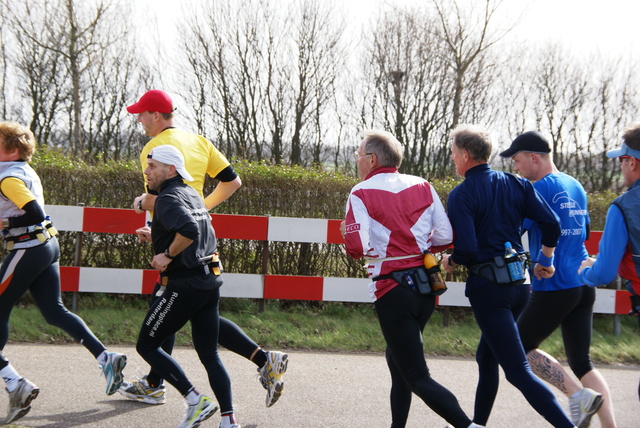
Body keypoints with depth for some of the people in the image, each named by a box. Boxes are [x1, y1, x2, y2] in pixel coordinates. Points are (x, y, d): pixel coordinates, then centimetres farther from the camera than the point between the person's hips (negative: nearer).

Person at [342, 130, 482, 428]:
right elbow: (445, 237, 1)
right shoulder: (422, 187, 7)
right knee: (396, 359, 26)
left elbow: (358, 248, -17)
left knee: (417, 378, -3)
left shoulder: (361, 194, -7)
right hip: (426, 286, 6)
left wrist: (347, 233, 5)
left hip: (392, 290, -6)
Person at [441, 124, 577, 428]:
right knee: (487, 357, 24)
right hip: (518, 283, 8)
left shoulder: (461, 195, -11)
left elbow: (467, 249, -20)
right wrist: (546, 260, 15)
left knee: (518, 370, -8)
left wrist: (450, 263, 2)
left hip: (487, 287, -8)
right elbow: (551, 224, 0)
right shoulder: (516, 184, 7)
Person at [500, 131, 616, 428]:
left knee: (521, 348, 6)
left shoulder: (542, 187, -11)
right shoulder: (576, 187, 15)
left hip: (554, 286, -8)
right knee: (581, 361, 9)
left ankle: (579, 395, -8)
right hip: (583, 284, 8)